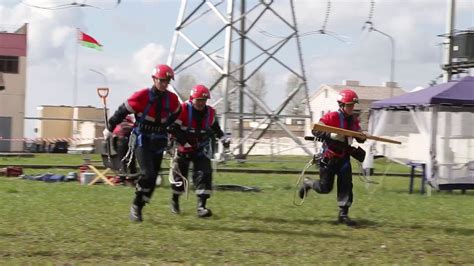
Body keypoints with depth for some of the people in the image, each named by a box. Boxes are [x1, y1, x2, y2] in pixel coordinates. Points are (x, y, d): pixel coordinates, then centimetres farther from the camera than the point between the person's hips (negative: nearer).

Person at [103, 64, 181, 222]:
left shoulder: (172, 99, -2)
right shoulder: (142, 96, -16)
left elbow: (176, 113, 22)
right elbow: (123, 111, -5)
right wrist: (109, 129, 4)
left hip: (158, 142, 5)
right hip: (141, 140, -5)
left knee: (152, 179, 5)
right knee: (147, 174, -19)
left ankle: (138, 208, 19)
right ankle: (136, 206, -4)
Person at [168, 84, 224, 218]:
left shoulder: (210, 112, -2)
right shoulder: (183, 110, -19)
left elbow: (214, 127, 20)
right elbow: (173, 129, -22)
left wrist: (222, 137, 15)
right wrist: (186, 143, -26)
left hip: (201, 148, 3)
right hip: (183, 148, -3)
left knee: (204, 174, -15)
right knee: (180, 175, 8)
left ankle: (201, 207, -18)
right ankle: (174, 201, 36)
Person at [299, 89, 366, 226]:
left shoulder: (353, 121, 5)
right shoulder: (332, 117, -16)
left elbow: (359, 138, 12)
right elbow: (315, 130, -21)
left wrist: (362, 137, -12)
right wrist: (331, 135, -34)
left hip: (344, 157, 5)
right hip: (329, 157, -5)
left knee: (346, 186, -5)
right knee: (325, 187, 2)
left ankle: (343, 214, 0)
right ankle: (307, 183, 33)